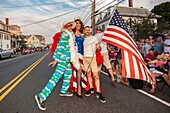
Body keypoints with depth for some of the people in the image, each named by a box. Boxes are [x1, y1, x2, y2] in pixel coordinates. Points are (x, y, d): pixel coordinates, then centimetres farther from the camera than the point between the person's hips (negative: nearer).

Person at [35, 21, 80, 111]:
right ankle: (41, 96, -12)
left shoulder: (68, 34, 17)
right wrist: (56, 59, -21)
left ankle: (63, 91, 34)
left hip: (66, 58, 11)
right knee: (56, 76, -13)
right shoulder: (66, 34, -12)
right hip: (64, 58, -11)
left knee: (68, 73, 22)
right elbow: (60, 46, -19)